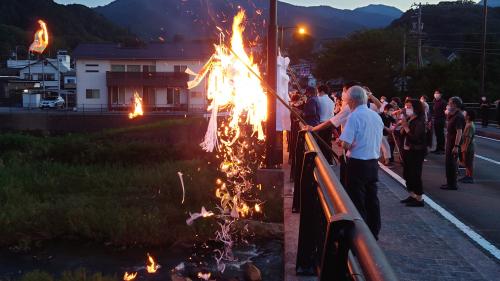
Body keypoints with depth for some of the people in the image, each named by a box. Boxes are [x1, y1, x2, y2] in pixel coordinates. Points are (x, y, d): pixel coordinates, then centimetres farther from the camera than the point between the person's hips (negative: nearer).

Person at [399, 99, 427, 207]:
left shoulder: (419, 121, -15)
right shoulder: (408, 120, 9)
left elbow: (415, 137, -24)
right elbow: (402, 135, 9)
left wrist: (406, 127, -20)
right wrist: (402, 127, -7)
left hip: (416, 152, -9)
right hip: (407, 150, 9)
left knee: (415, 175, -6)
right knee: (407, 174, 13)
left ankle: (419, 199, 3)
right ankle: (412, 195, 25)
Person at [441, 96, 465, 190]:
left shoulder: (458, 117, -20)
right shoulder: (453, 115, 12)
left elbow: (459, 132, -26)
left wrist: (456, 146, -28)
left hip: (454, 144, -10)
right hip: (450, 143, 10)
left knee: (450, 164, -4)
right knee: (449, 163, 17)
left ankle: (452, 184, 4)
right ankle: (450, 183, 27)